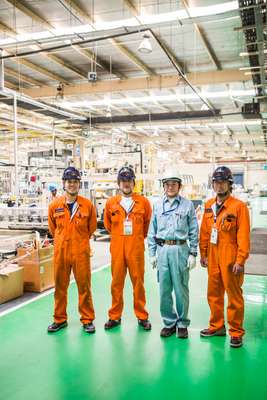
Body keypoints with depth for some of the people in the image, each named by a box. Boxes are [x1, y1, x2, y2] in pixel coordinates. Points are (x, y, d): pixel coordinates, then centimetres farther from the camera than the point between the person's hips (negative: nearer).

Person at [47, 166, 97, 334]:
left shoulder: (87, 205, -4)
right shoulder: (55, 205, 0)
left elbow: (92, 227, 10)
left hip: (81, 251, -2)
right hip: (60, 251, 2)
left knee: (84, 286, 5)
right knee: (60, 286, 11)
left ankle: (87, 319, 20)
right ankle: (60, 319, 26)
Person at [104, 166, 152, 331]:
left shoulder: (143, 202, 0)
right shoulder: (111, 203, 4)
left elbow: (147, 223, 12)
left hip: (136, 248, -1)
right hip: (117, 248, 1)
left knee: (138, 282, 5)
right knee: (116, 283, 7)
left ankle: (142, 316, 18)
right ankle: (115, 316, 20)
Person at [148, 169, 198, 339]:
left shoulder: (187, 205, 2)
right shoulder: (158, 205, 10)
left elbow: (194, 231, 3)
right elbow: (152, 231, 12)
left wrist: (193, 254, -1)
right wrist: (152, 253, 8)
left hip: (180, 250, -2)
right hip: (162, 250, 3)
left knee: (181, 289, 2)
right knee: (164, 290, 7)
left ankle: (182, 323, 19)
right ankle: (169, 322, 23)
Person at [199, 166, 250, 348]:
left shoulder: (239, 206, -9)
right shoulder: (209, 205, 8)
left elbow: (243, 235, -12)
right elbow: (204, 232, 11)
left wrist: (240, 260, -15)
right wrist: (203, 254, 9)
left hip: (230, 259, -6)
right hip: (213, 258, 6)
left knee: (234, 296, 4)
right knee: (214, 294, 16)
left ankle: (236, 333, 17)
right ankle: (217, 326, 32)